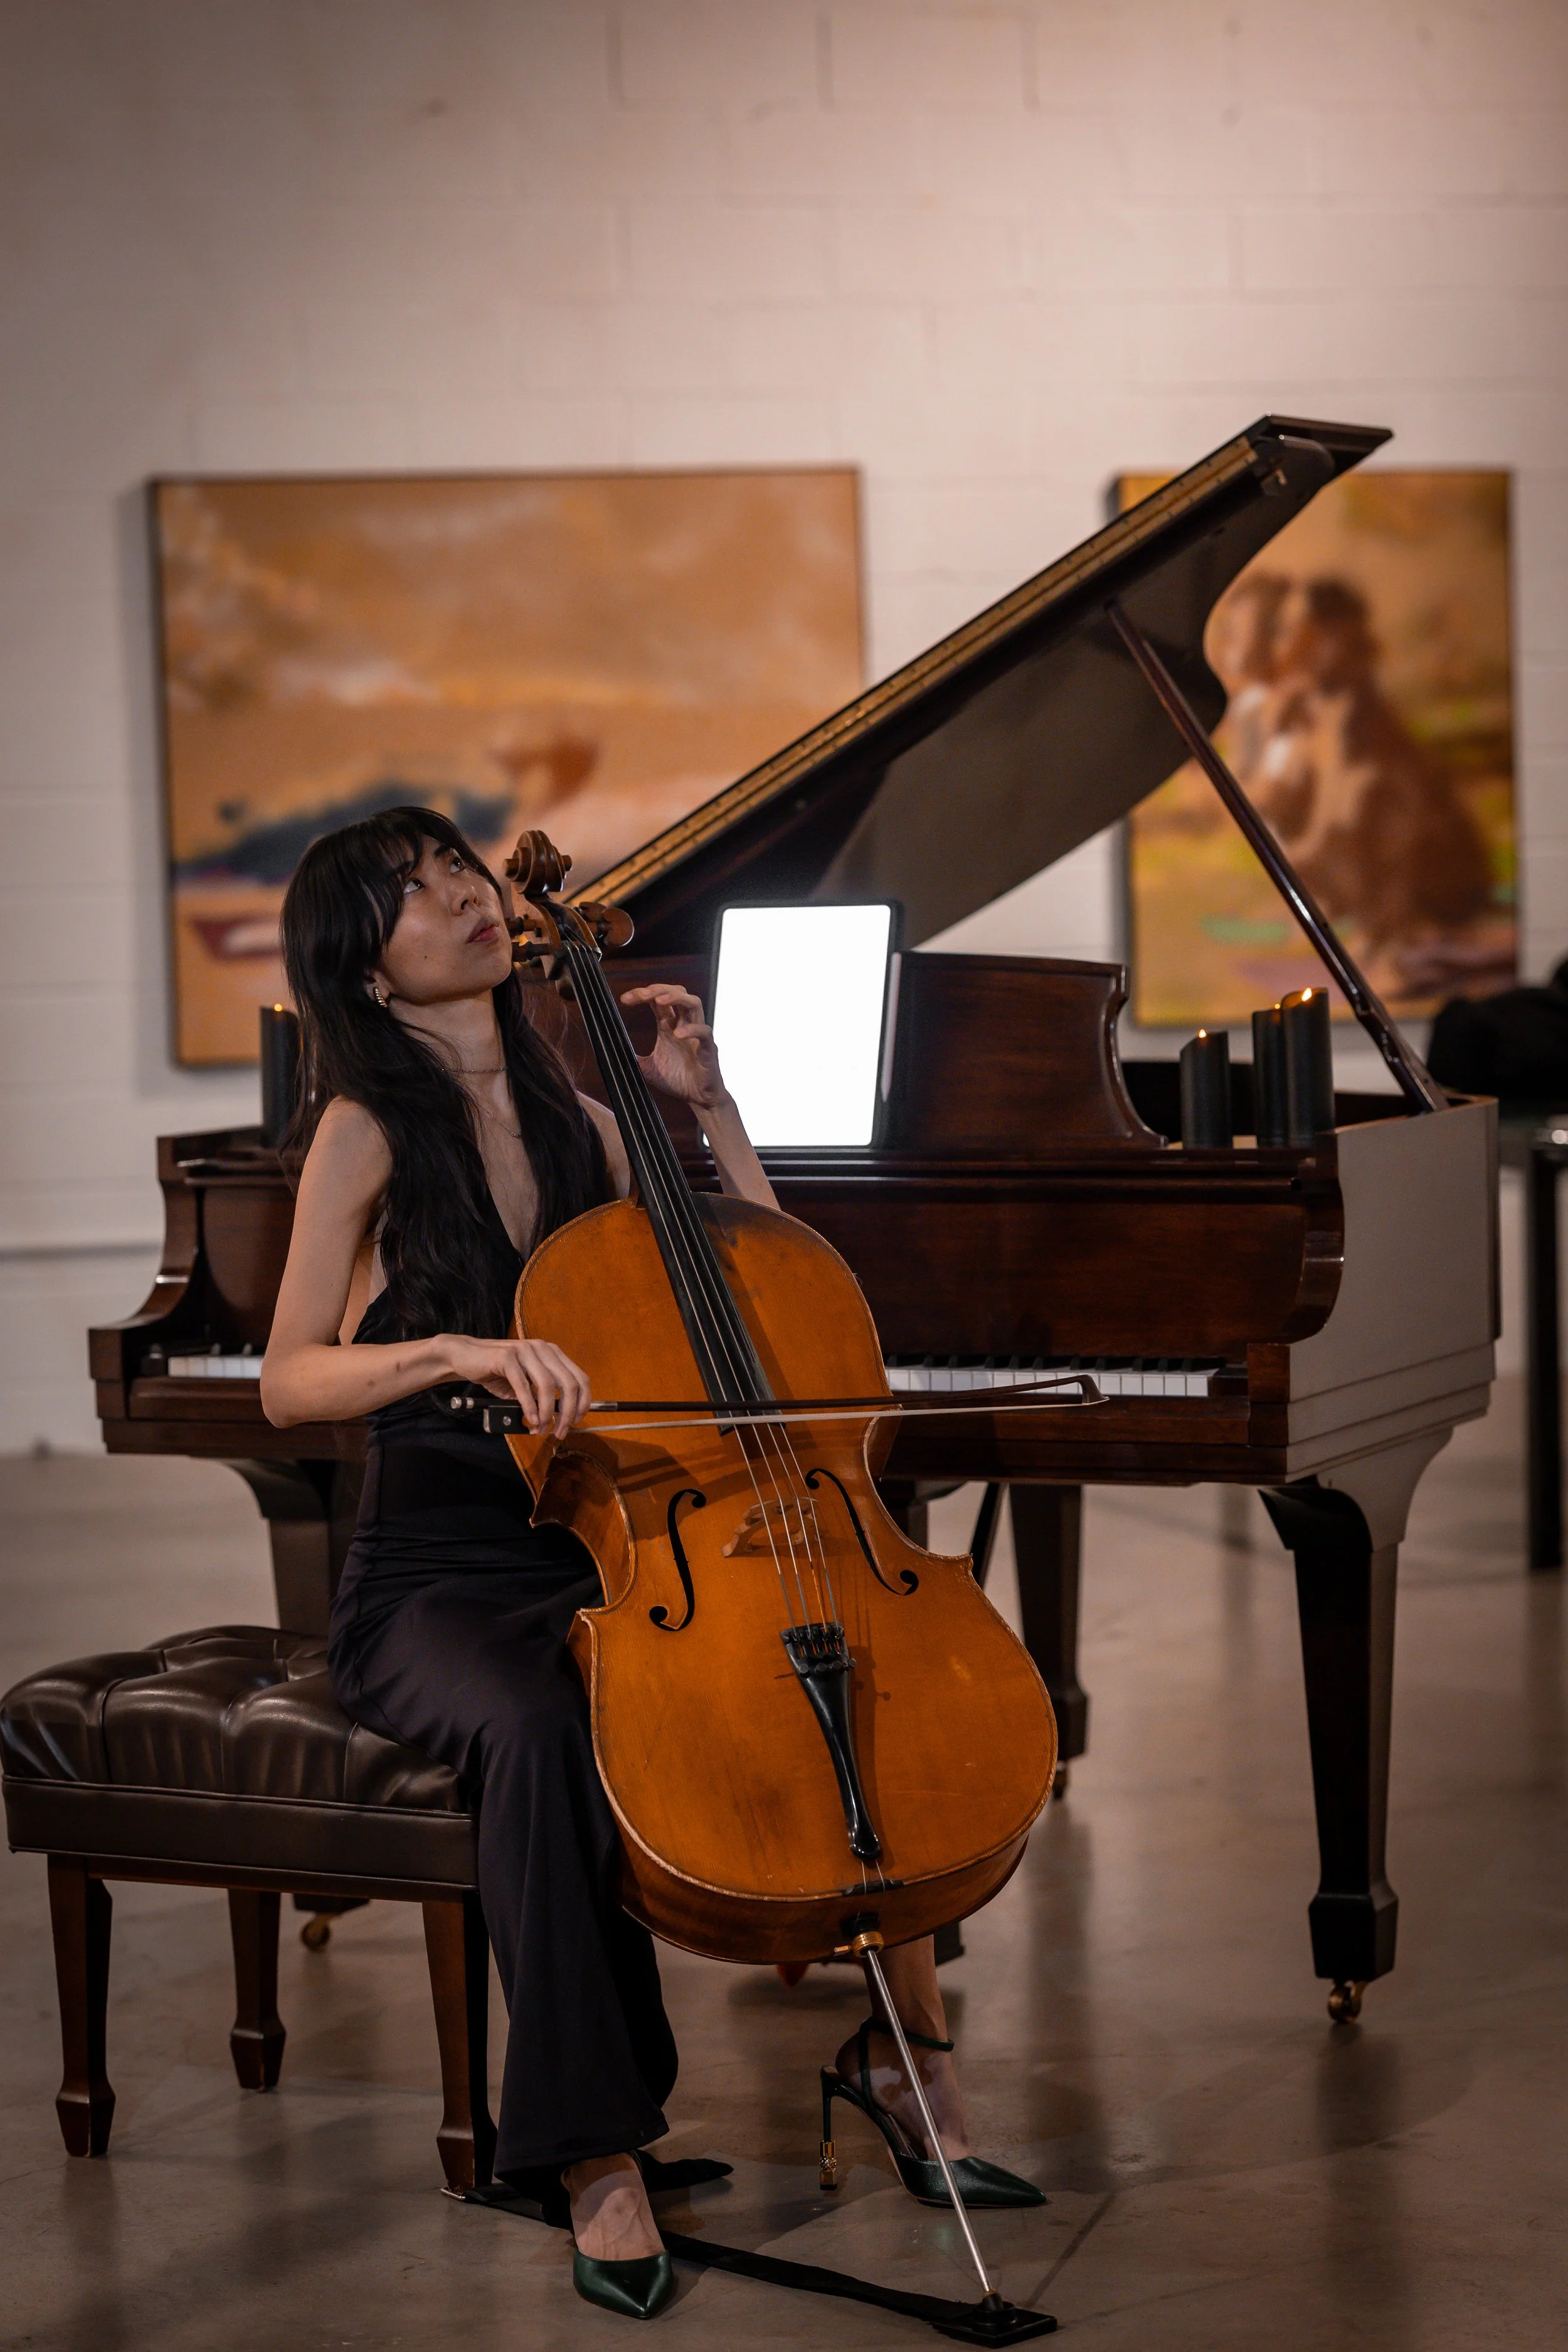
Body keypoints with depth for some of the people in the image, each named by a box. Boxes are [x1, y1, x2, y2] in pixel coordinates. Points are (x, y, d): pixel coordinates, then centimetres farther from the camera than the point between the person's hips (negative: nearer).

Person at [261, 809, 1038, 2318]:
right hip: (436, 1583, -5)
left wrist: (708, 1103, 9)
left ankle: (904, 2045, -5)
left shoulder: (575, 1121, 14)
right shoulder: (369, 1132, -2)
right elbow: (287, 1384, -13)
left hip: (601, 1558, 5)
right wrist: (457, 1351, -29)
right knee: (540, 1736, -38)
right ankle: (594, 2157, -28)